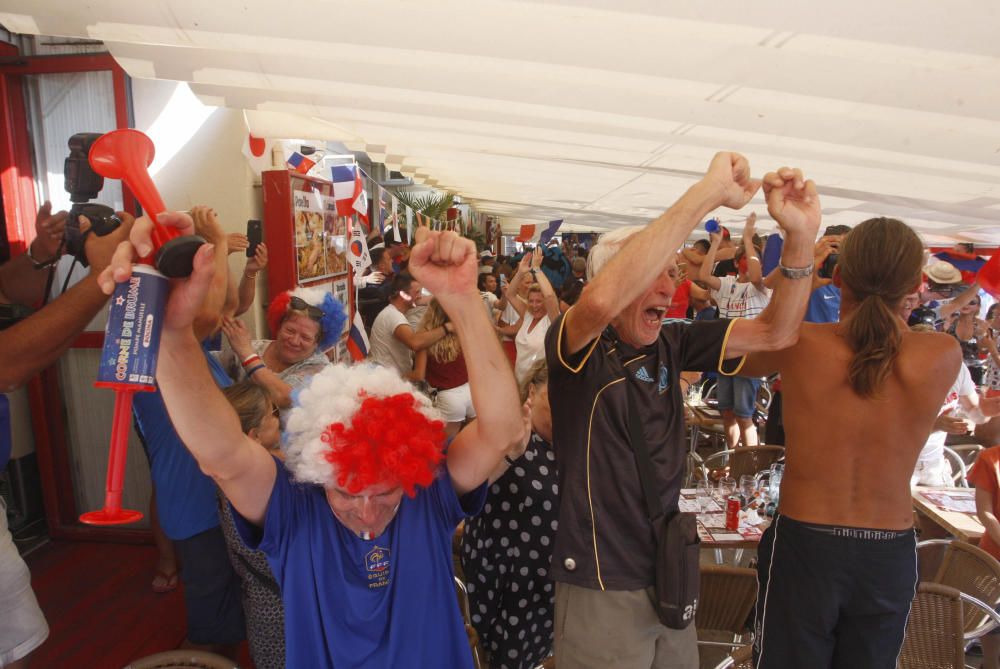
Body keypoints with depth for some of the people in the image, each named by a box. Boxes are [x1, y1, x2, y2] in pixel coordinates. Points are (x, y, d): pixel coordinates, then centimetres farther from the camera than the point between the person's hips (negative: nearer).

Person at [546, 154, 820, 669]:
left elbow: (776, 332, -1)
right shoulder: (580, 348, -17)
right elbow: (602, 300, -40)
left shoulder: (670, 346, 1)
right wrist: (707, 192, -37)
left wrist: (800, 236, -17)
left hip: (669, 577, 6)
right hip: (603, 589, -6)